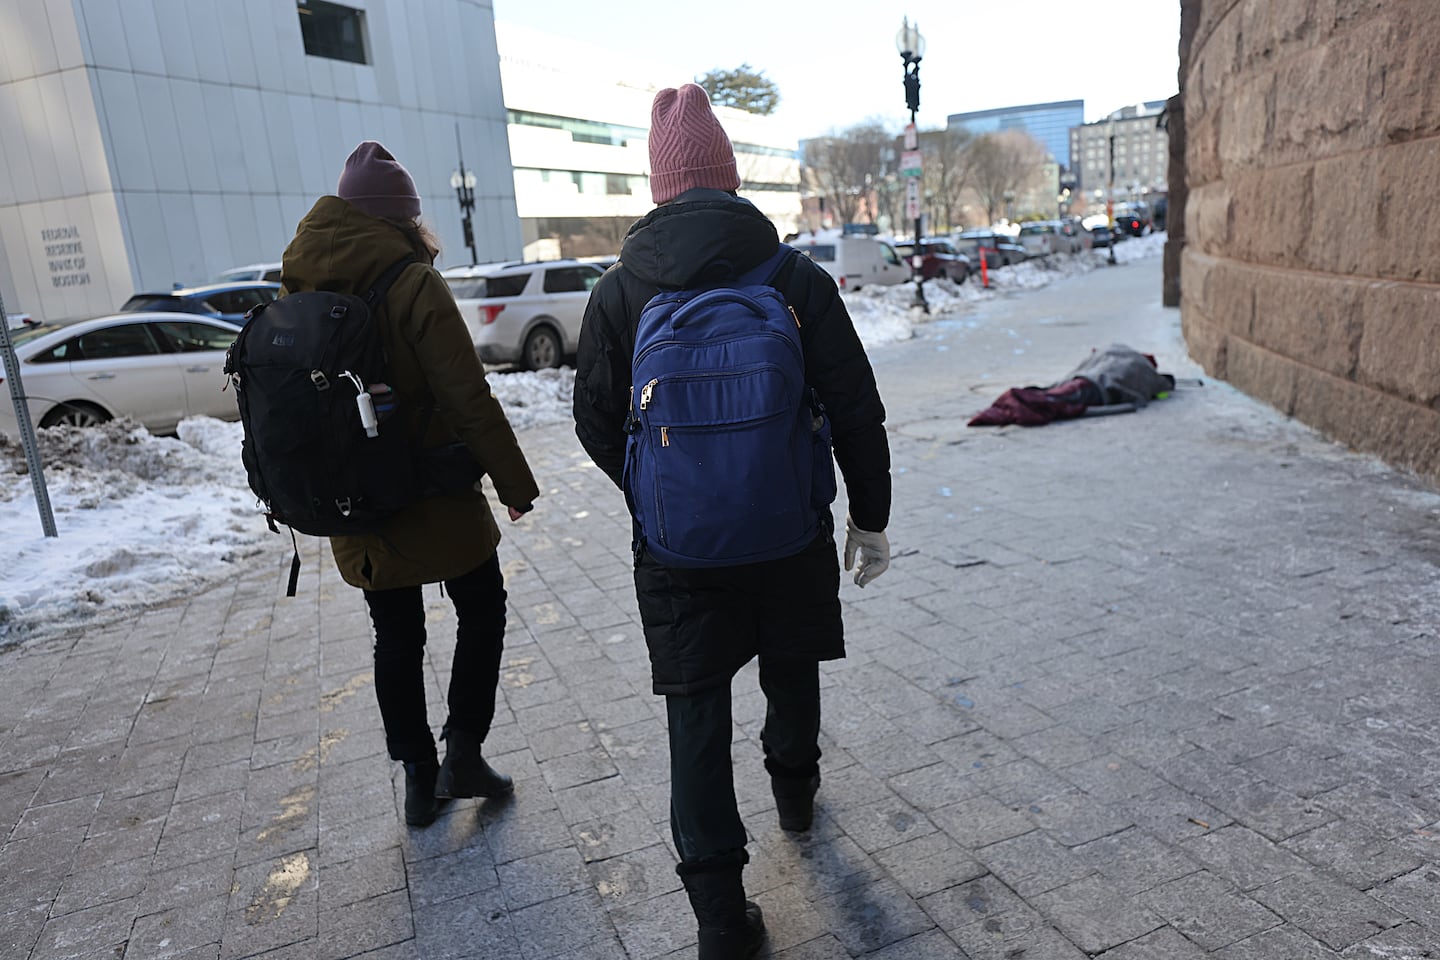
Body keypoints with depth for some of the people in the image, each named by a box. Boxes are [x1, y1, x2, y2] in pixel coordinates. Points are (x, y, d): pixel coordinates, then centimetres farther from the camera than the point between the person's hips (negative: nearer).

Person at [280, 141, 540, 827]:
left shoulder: (295, 292, 4)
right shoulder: (412, 285, -15)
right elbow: (470, 399, -18)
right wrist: (515, 483, -10)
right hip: (434, 501, -5)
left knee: (396, 636, 16)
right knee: (481, 610, 15)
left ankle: (418, 776, 25)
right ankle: (463, 753, 13)